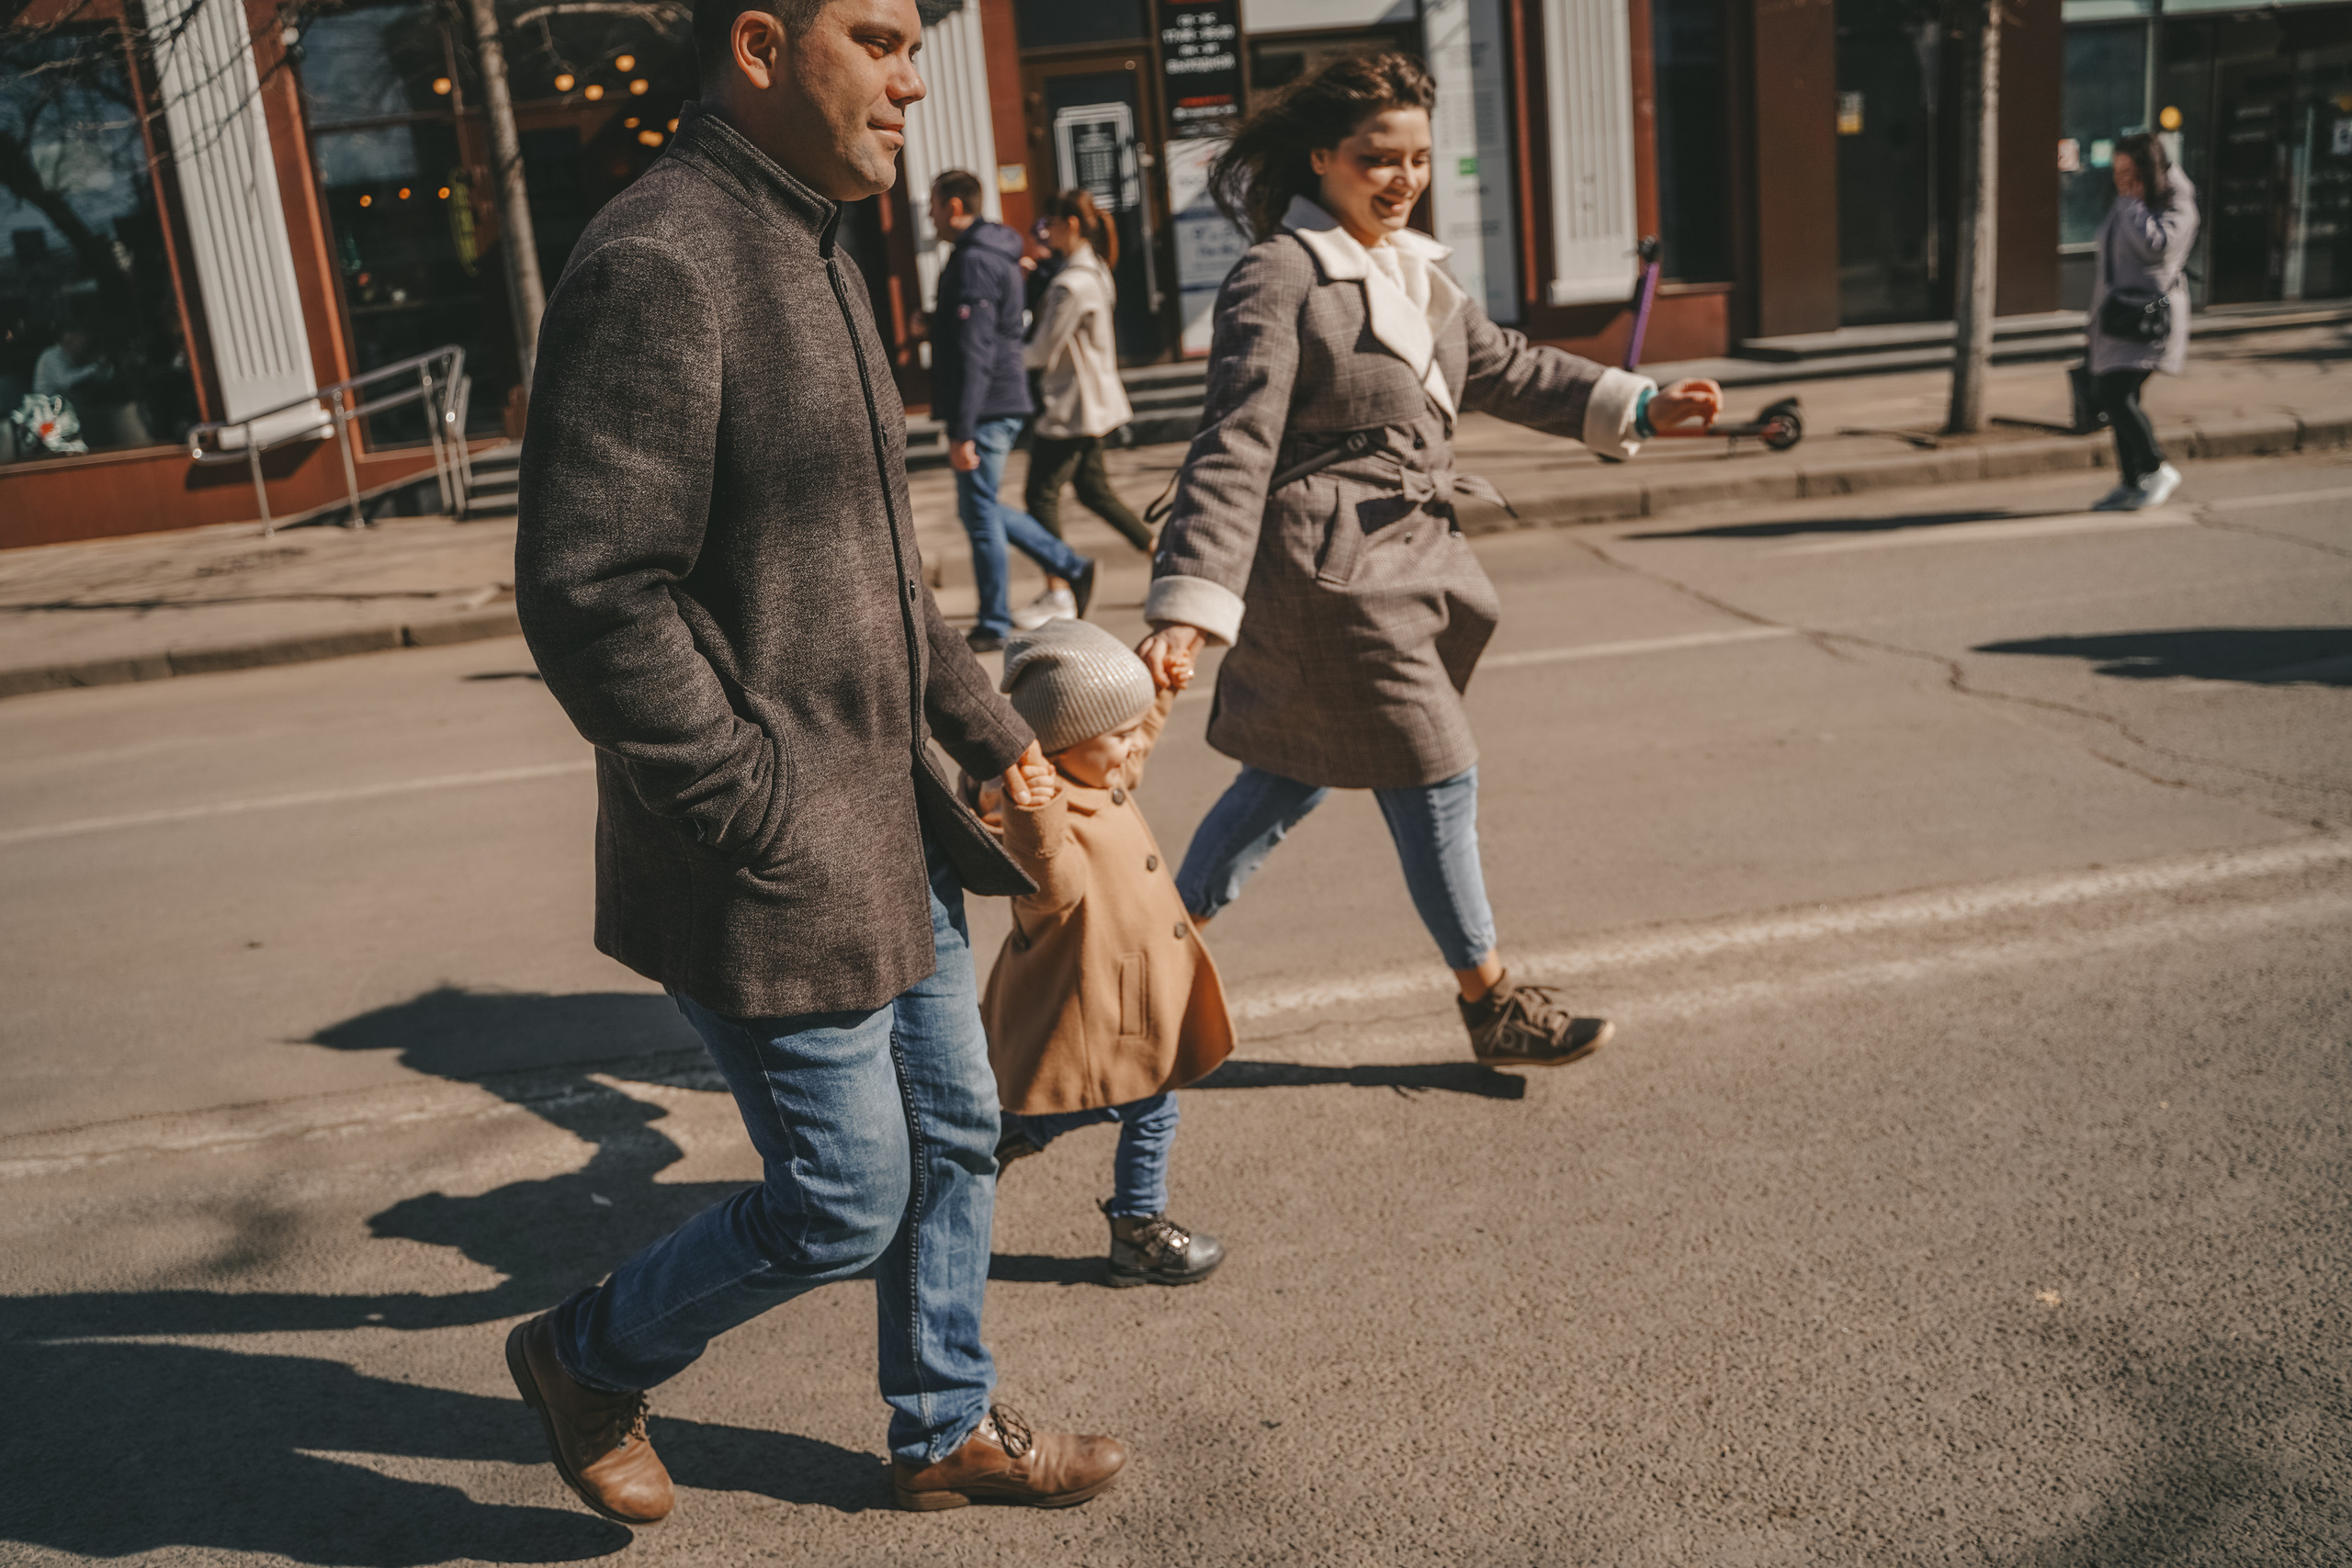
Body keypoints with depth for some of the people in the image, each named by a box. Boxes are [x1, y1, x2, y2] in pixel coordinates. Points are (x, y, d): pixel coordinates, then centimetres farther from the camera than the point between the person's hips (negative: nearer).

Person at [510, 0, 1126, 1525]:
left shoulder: (812, 253, 13)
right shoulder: (657, 266, -20)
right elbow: (590, 597, -24)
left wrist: (987, 726, 16)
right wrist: (765, 819, -20)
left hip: (890, 818, 10)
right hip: (772, 863, -9)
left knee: (954, 1137, 18)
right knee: (846, 1202, 3)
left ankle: (947, 1429, 39)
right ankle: (588, 1358, 30)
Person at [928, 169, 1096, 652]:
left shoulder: (974, 261, -15)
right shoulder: (998, 255, 16)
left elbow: (974, 354, -22)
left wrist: (962, 431, -23)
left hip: (986, 410, -10)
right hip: (1007, 404, 10)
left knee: (980, 514, -1)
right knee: (980, 508, 18)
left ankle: (993, 626, 8)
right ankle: (1073, 568, 19)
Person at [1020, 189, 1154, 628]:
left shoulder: (1072, 283, -20)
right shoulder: (1094, 271, 10)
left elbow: (1042, 351, -17)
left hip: (1071, 405, -10)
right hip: (1091, 403, 10)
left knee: (1041, 494, -2)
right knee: (1094, 490, 17)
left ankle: (1057, 595, 4)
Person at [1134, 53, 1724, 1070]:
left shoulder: (1414, 272, 13)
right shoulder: (1279, 278, -14)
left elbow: (1503, 369, 24)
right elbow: (1234, 448, -21)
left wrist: (1637, 405, 19)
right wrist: (1187, 603, -29)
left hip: (1400, 557, 9)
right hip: (1331, 567, -9)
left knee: (1295, 774, 17)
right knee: (1437, 781, 1)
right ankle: (1493, 1006, 18)